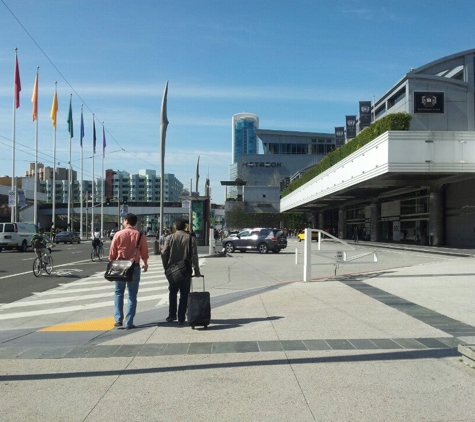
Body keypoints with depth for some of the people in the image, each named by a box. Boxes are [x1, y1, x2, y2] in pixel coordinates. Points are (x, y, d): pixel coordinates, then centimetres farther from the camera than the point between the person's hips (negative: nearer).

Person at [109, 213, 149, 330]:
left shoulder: (118, 234, -6)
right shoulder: (140, 236, -4)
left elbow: (112, 253, -2)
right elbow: (144, 253, 2)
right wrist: (145, 264, 21)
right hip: (134, 267, 0)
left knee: (119, 293, 15)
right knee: (132, 295, 6)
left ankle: (118, 319, 8)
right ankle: (129, 322, 3)